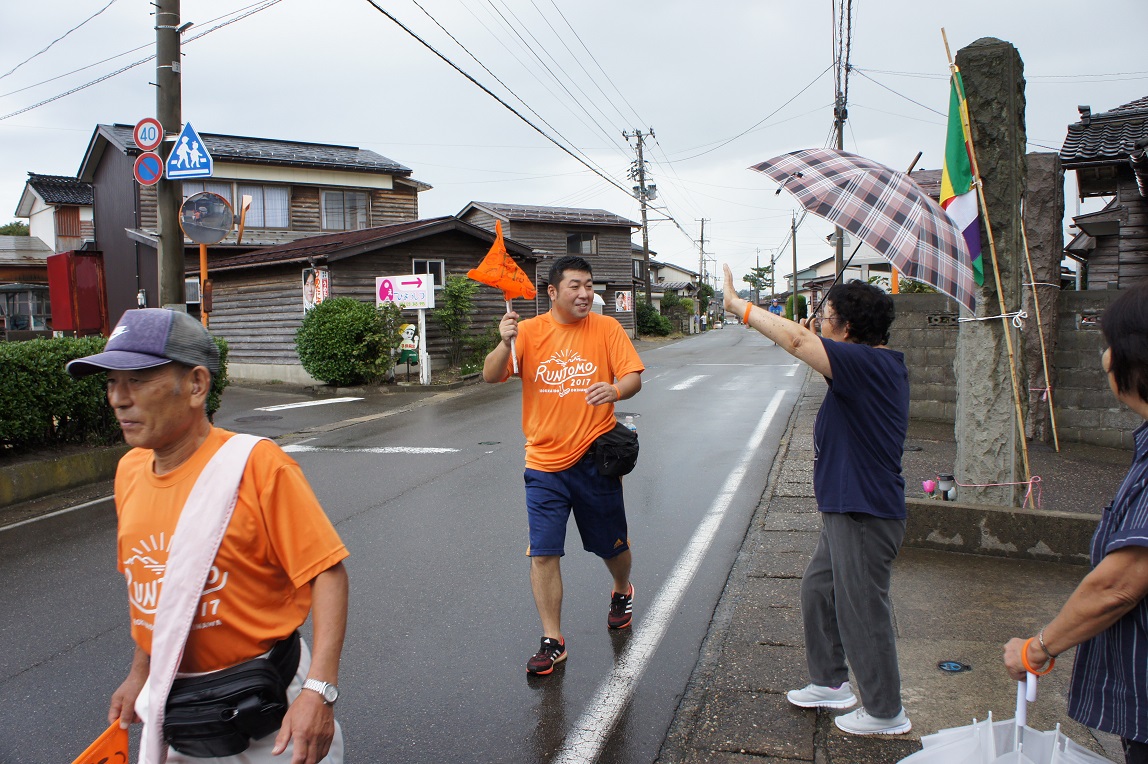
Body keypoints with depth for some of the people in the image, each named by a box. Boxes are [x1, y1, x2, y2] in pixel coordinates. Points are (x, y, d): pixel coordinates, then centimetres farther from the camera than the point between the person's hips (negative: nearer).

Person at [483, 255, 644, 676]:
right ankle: (553, 641, 13)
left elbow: (633, 377, -5)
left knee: (612, 545, 16)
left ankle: (622, 592, 49)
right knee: (543, 554, -2)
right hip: (545, 464, 0)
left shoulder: (606, 328, -2)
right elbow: (491, 376, -9)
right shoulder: (529, 331, -2)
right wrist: (505, 343, -29)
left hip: (595, 460, 0)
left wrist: (615, 390, -28)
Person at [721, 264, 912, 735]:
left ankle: (885, 714, 23)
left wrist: (738, 305, -22)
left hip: (865, 515, -10)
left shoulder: (868, 364, -23)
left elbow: (796, 340, -31)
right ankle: (831, 682, 38)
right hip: (847, 510, 10)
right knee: (817, 591, 22)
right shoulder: (881, 365, 8)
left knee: (862, 613, 5)